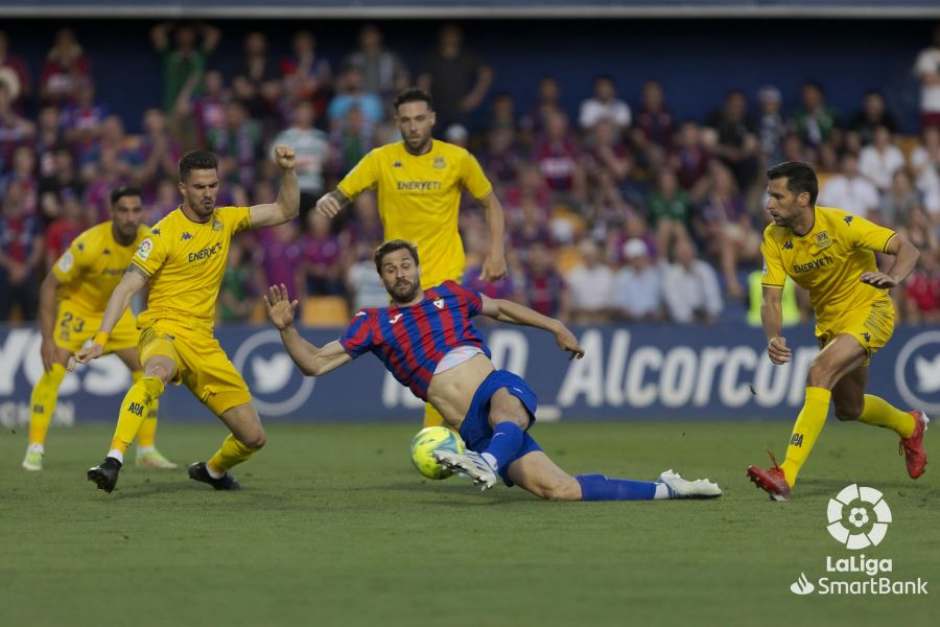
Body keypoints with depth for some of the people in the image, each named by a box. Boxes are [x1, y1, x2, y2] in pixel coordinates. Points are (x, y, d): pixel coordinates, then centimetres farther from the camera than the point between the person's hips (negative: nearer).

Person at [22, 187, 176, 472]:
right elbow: (49, 285, -25)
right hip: (75, 306, -5)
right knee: (54, 370, -22)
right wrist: (47, 338, -28)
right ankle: (35, 449, -14)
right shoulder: (89, 244, -32)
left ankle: (147, 450, 9)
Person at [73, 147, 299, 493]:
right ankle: (113, 462, -50)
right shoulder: (164, 234, -10)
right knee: (157, 371, -45)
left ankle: (213, 470, 37)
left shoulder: (225, 221, 8)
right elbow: (127, 288, -15)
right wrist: (101, 338, -26)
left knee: (253, 437, 4)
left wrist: (287, 171, -2)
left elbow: (285, 211, 16)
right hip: (164, 332, -6)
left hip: (204, 343, 6)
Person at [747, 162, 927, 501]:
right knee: (848, 409, 20)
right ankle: (909, 425, 54)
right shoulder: (774, 238, -11)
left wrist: (892, 278, -46)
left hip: (869, 310, -7)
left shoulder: (840, 224, -25)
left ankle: (786, 476, -36)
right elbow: (771, 298, -14)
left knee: (819, 373, -30)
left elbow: (907, 249, -24)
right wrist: (774, 338, -34)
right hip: (830, 319, 7)